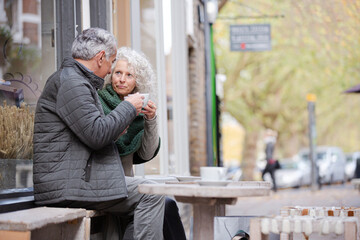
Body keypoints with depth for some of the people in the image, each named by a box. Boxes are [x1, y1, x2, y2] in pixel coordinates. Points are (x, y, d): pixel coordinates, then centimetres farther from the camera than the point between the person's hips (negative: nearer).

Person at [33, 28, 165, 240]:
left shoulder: (76, 80, 22)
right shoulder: (71, 82, -12)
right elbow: (97, 134, -20)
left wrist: (115, 130, 19)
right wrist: (129, 107, -8)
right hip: (67, 183, -11)